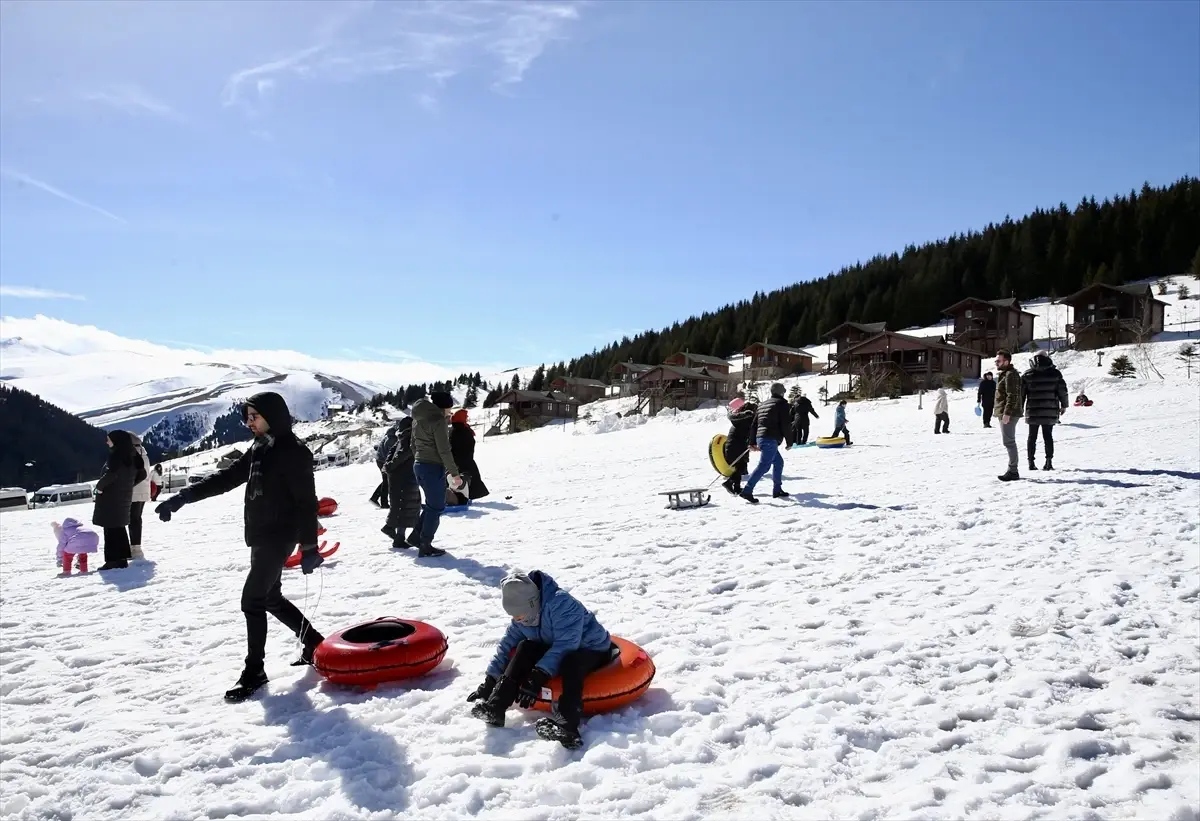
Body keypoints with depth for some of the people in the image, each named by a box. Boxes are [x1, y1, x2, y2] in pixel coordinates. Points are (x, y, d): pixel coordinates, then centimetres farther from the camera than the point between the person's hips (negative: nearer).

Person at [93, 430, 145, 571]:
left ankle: (113, 560, -3)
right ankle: (122, 558, 19)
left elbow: (111, 473, -29)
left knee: (111, 528, -4)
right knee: (119, 527, 16)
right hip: (124, 496, 9)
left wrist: (99, 486, -15)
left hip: (111, 497, -8)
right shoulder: (132, 456, 10)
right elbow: (142, 474, 17)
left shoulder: (116, 454, -16)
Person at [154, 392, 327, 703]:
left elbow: (306, 501, -17)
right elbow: (225, 478, 12)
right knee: (271, 598, 17)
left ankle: (254, 671, 5)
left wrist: (309, 546, -18)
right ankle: (315, 644, 30)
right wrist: (181, 498, 3)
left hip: (279, 537, -10)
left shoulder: (293, 452, -15)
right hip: (261, 537, 10)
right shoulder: (258, 450, 12)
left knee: (253, 599, -7)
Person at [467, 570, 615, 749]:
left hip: (592, 652, -7)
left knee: (571, 661, -40)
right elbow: (506, 645, 1)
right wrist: (489, 682, -7)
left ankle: (566, 723, -61)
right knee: (526, 647, -17)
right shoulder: (523, 615, -6)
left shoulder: (562, 603, -31)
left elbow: (565, 646, -36)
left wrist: (537, 677, -41)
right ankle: (495, 706, -24)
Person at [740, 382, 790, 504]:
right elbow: (786, 424, -7)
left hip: (760, 438, 9)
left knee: (778, 461, 21)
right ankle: (747, 491, -22)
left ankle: (777, 489, 23)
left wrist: (753, 442, 24)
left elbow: (754, 424, 21)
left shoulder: (762, 405, 21)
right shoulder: (782, 403, -1)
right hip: (771, 439, -9)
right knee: (764, 465, -13)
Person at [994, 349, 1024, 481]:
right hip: (1005, 414, 11)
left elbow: (1012, 396, -22)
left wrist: (1007, 413, -25)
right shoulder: (1006, 374, 18)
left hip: (1008, 415, -11)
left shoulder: (1010, 375, -14)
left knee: (1009, 442, -8)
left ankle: (1012, 471, -6)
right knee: (1009, 442, 14)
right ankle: (1012, 470, 20)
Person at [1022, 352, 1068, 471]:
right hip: (1050, 411, 0)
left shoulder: (1027, 374, -1)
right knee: (1048, 436, 6)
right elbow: (1063, 390, 1)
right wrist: (1064, 405, 12)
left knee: (1032, 437, 6)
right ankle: (1049, 461, 1)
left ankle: (1031, 462, 5)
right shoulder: (1055, 373, -1)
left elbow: (1021, 392, 1)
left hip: (1033, 412, 0)